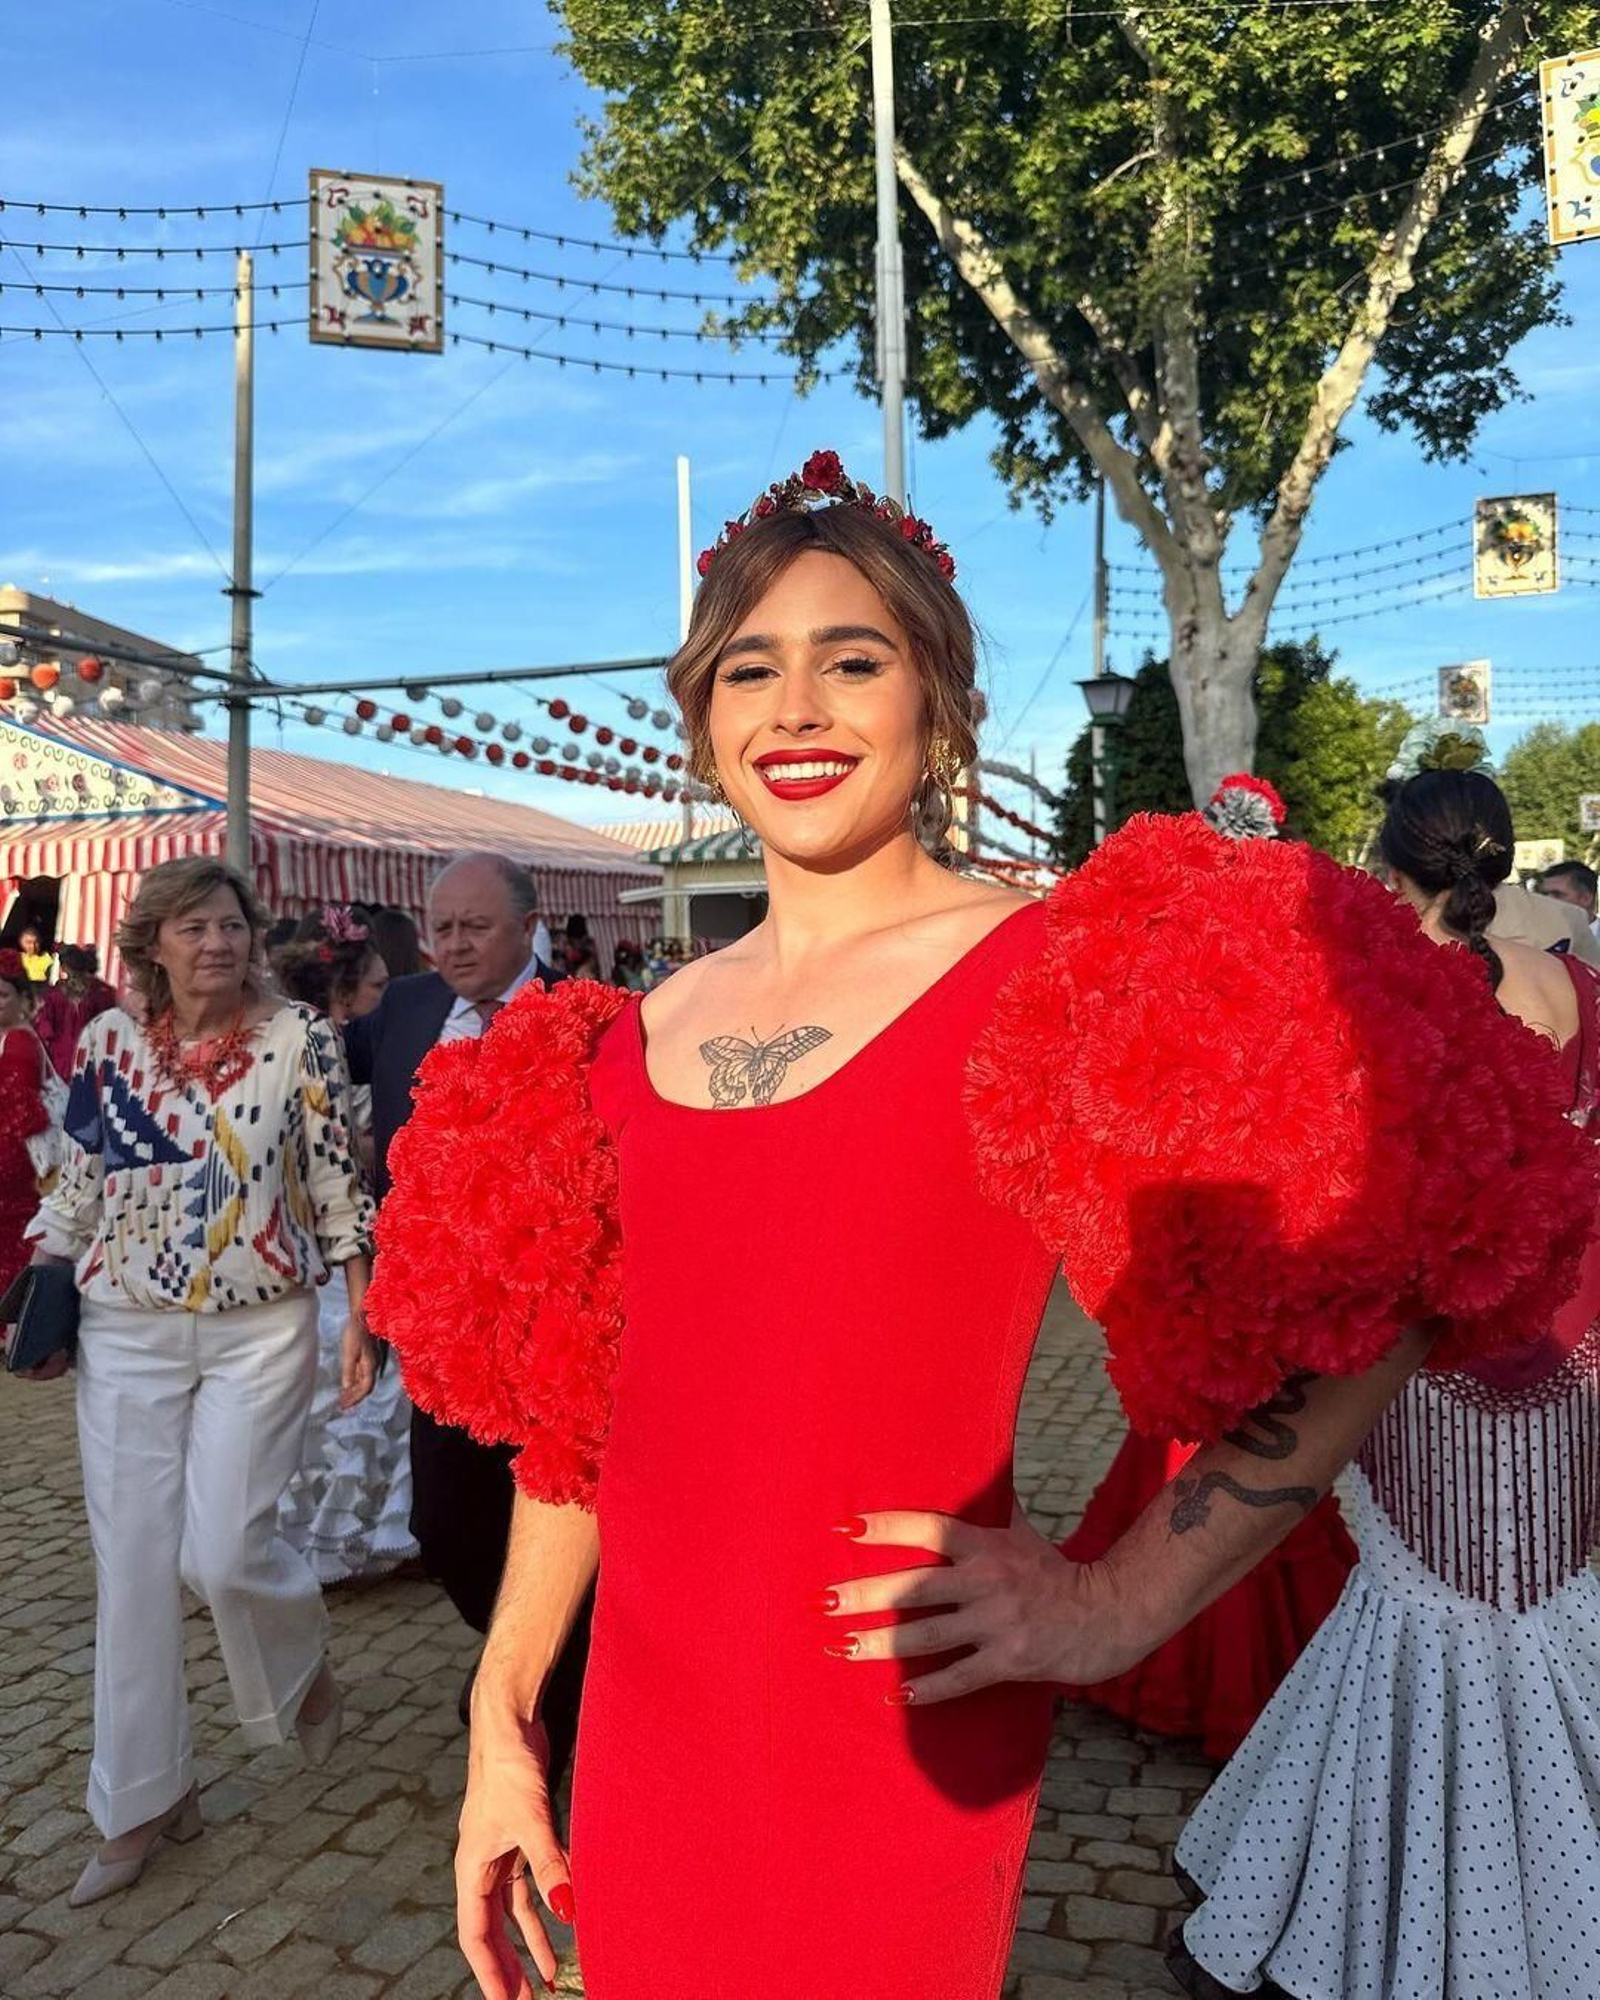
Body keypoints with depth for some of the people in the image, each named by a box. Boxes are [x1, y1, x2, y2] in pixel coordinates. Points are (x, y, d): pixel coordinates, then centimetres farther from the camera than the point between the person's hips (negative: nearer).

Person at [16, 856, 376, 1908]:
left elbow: (339, 1187, -3)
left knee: (223, 1551, -7)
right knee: (132, 1566, 7)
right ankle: (145, 1801, 25)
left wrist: (362, 1317, -5)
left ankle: (307, 1664, 29)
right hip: (126, 1334, 3)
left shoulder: (300, 1037, -6)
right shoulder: (107, 1043, 1)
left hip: (262, 1330, -3)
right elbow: (79, 1187, 10)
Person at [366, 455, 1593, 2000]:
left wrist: (1116, 1607, -14)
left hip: (895, 1745, -4)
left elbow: (1359, 1309, -12)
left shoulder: (1051, 982, -12)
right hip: (639, 1734, 5)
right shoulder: (630, 1042, 3)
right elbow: (574, 1420, 9)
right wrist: (503, 1729, 9)